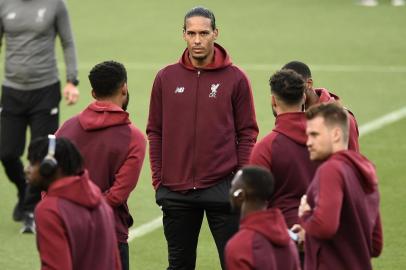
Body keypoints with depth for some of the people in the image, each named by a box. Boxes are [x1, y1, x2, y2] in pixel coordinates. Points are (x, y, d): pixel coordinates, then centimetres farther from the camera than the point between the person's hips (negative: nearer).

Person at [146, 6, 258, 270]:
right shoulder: (166, 78, 5)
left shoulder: (235, 78, -1)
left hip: (223, 188, -2)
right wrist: (158, 178, 3)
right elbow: (155, 132, 9)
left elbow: (247, 133, 2)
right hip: (175, 192, 2)